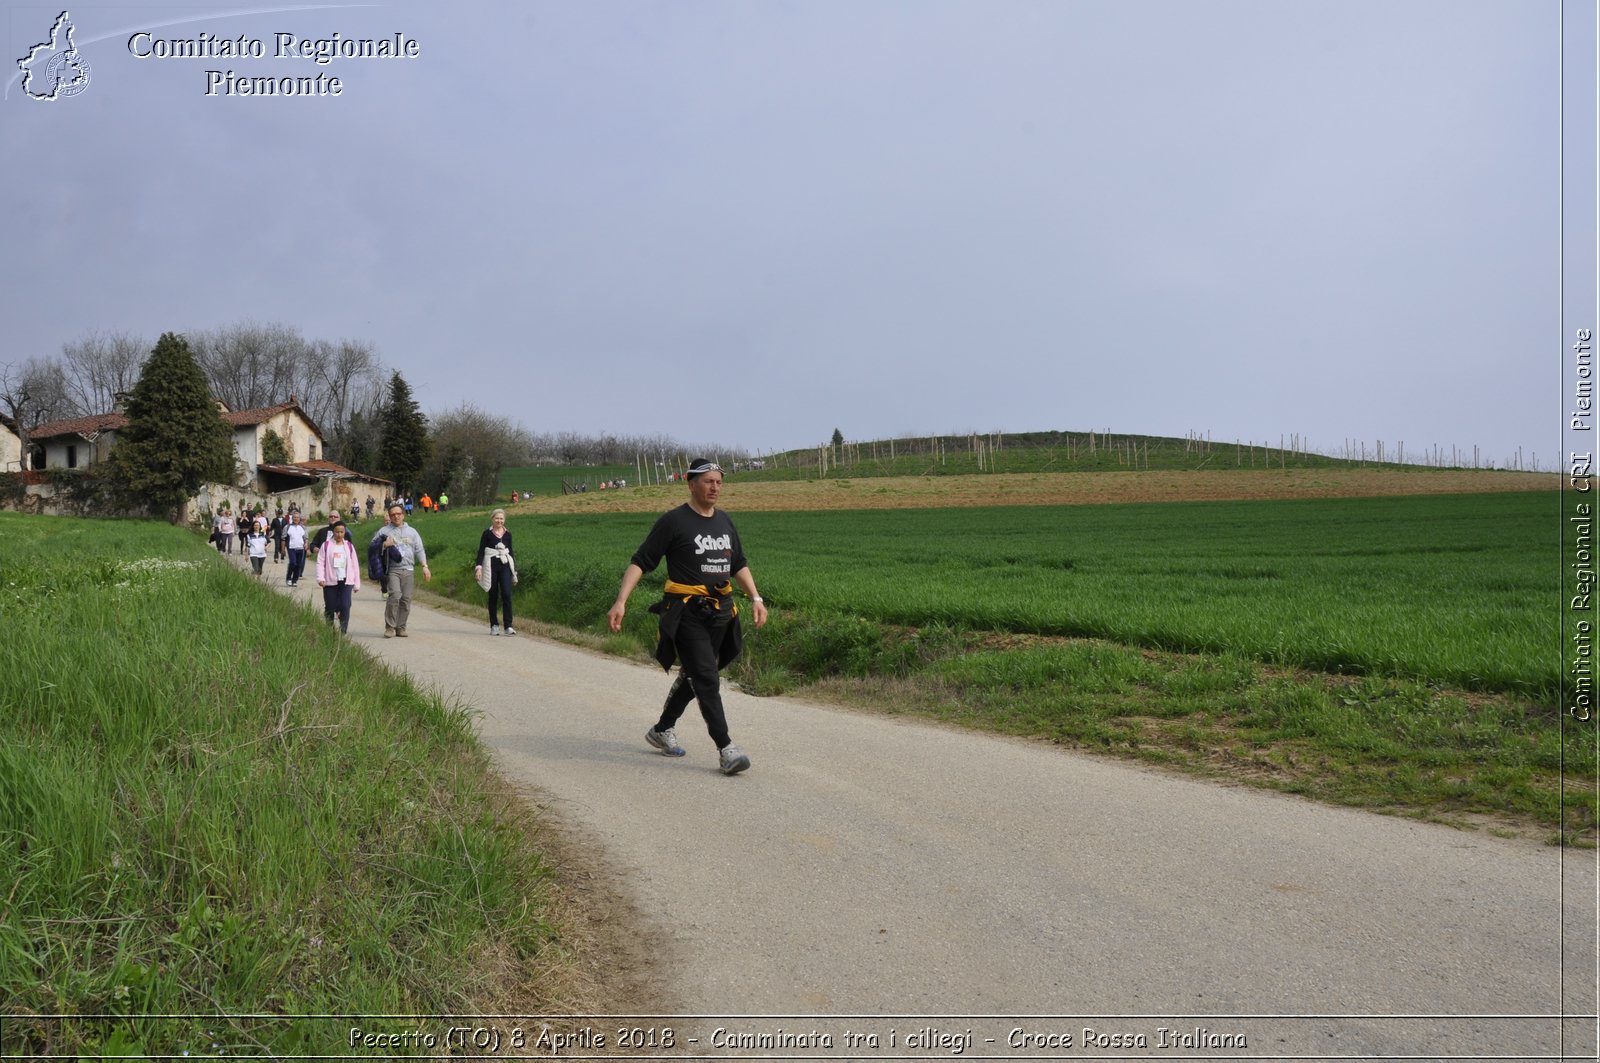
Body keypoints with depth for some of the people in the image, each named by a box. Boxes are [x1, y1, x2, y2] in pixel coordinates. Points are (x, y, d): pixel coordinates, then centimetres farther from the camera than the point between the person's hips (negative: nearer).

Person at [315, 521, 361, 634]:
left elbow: (355, 565, 11)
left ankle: (343, 630, -11)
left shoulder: (349, 546, 8)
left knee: (345, 606, -13)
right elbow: (320, 562, -2)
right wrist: (320, 578, -15)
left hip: (346, 581, 0)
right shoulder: (326, 545, 2)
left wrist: (357, 583, 9)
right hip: (330, 581, 0)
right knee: (330, 607, 7)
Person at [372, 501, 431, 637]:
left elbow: (419, 550, 15)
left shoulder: (411, 531, 18)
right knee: (395, 595, -21)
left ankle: (400, 627, 9)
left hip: (409, 570, 3)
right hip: (392, 570, -3)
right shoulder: (384, 531, 11)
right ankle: (390, 627, -13)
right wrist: (384, 545, -10)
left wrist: (425, 566, 4)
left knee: (406, 599, -1)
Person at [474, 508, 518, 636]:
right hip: (491, 566, -2)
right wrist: (478, 567, -14)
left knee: (506, 594, -11)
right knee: (493, 596, 5)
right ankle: (494, 625, 13)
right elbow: (481, 551, -2)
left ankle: (508, 626, -11)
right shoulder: (487, 533, 0)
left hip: (505, 566, 2)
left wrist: (514, 569, 16)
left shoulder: (507, 533, 9)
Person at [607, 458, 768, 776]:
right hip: (687, 614, -7)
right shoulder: (674, 521, -7)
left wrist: (756, 598, 13)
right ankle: (725, 749, -9)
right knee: (707, 680, -11)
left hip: (720, 614, 7)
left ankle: (662, 730, 34)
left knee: (693, 677, 16)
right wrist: (620, 602, -17)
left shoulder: (725, 522, 13)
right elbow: (640, 562, -8)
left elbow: (739, 565, 24)